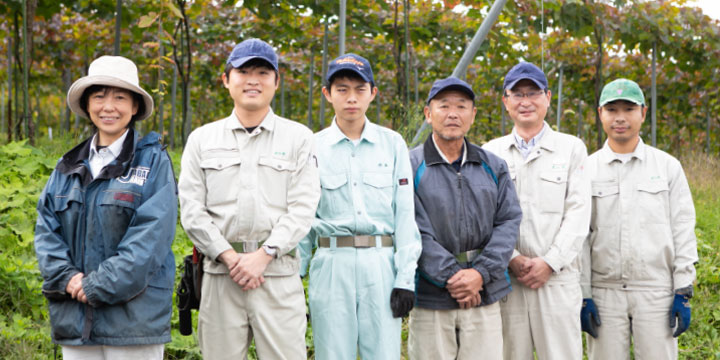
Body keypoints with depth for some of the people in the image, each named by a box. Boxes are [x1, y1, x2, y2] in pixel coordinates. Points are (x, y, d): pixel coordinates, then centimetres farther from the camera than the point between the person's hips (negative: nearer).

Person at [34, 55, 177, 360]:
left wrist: (99, 286, -15)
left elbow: (152, 235, -11)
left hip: (134, 317, -4)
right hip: (74, 318, 4)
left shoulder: (153, 161, -1)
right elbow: (46, 228, 9)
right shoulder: (69, 166, 14)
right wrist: (67, 277, -9)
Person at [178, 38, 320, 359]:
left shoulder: (298, 137, 8)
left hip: (278, 270, -1)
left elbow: (302, 208, -1)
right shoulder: (202, 139, 11)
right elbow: (191, 210, 4)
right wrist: (229, 257, -8)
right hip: (220, 272, 2)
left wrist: (263, 255, -12)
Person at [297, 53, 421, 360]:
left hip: (381, 264, 0)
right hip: (331, 265, 0)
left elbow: (405, 214, 4)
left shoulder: (392, 144, 6)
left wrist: (405, 278, -3)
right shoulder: (313, 147, 6)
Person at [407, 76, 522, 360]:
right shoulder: (411, 166, -1)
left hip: (484, 298, 3)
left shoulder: (493, 167, 12)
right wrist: (451, 276, -15)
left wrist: (481, 273, -10)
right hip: (430, 300, -3)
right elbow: (415, 231, -8)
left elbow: (509, 221, 4)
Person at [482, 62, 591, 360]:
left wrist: (550, 262, -10)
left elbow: (578, 214, 0)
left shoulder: (571, 149, 8)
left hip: (557, 276, -1)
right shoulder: (491, 153, 11)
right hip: (505, 278, 1)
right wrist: (512, 259, -10)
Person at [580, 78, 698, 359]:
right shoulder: (587, 170, 5)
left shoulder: (668, 166, 7)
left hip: (657, 291, 0)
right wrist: (582, 296, -1)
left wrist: (683, 293, -1)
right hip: (604, 292, 0)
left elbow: (683, 229, 5)